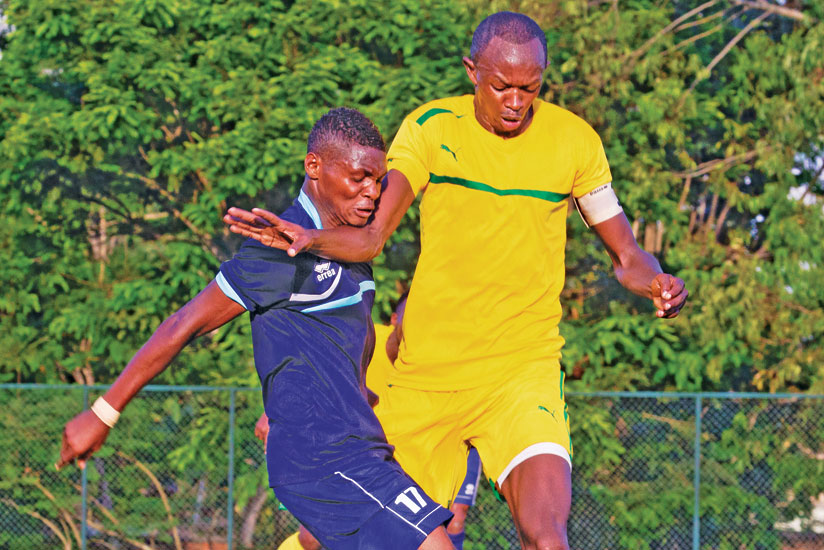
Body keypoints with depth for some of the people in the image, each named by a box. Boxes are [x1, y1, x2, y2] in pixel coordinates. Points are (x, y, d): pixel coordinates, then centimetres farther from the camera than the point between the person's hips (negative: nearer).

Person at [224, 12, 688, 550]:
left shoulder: (574, 139, -1)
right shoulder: (431, 128, -3)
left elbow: (626, 253, 6)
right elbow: (371, 237, -7)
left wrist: (654, 280, -16)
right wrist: (308, 238, -28)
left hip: (523, 369, -1)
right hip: (424, 375, 1)